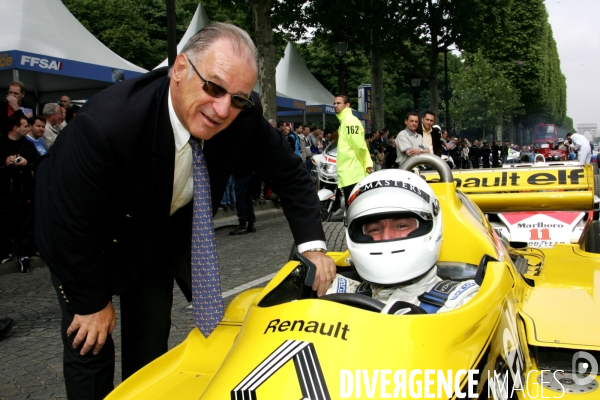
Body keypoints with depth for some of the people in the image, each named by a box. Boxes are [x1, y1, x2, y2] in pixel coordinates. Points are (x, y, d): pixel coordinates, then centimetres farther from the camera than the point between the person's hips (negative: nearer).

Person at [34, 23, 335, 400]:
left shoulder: (244, 116, -27)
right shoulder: (106, 123, -39)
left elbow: (290, 174, -11)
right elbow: (72, 221, -27)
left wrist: (312, 245, -20)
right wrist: (92, 302, -15)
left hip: (162, 229, 4)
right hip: (85, 237, -3)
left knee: (152, 341, 11)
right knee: (91, 345, 0)